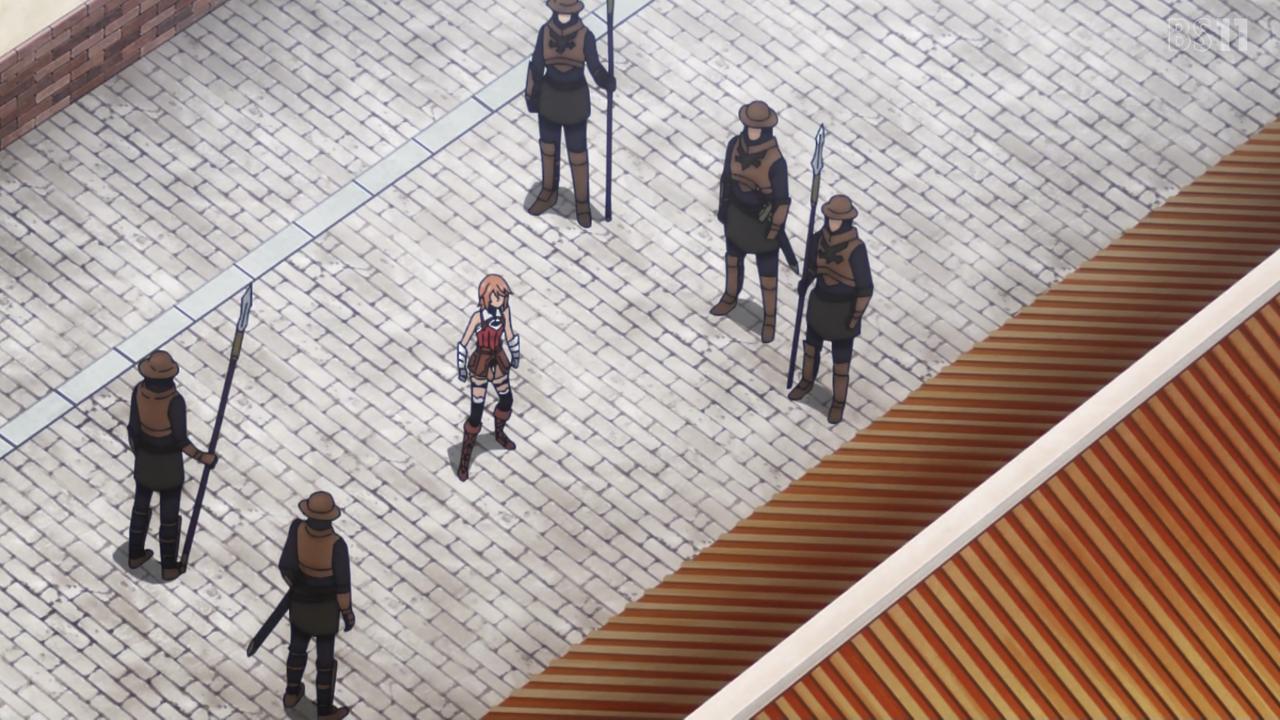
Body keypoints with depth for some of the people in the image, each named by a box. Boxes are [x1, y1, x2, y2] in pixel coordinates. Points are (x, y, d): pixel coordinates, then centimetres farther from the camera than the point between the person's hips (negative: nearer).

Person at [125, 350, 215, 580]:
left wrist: (135, 449, 11)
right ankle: (169, 567, 32)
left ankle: (136, 554, 46)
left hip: (144, 456, 4)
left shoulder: (139, 391, -22)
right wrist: (203, 458, -9)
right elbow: (181, 441, -25)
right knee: (169, 513, 17)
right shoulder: (175, 401, -34)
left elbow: (134, 428, -11)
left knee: (141, 504, 29)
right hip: (169, 460, -4)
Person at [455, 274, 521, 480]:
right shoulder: (478, 316, -27)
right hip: (480, 365, -6)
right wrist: (461, 368, -11)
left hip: (499, 363, 6)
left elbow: (509, 334, 7)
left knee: (506, 400, 26)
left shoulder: (504, 310, -11)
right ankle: (464, 459, 13)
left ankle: (499, 433, 58)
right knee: (476, 414, -1)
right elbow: (463, 342, -17)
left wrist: (516, 355, 19)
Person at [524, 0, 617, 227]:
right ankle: (548, 194, 42)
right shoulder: (545, 31, -13)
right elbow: (537, 65, -4)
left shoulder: (586, 36, -19)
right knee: (548, 145, 20)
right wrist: (530, 96, 1)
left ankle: (582, 203, 31)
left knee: (577, 154, 10)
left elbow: (595, 69, -13)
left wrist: (609, 83, -32)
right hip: (549, 96, 2)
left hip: (575, 100, -2)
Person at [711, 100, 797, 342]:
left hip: (764, 221, -5)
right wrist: (723, 207, 10)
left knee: (767, 273, 13)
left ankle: (770, 318, 36)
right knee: (733, 257, 28)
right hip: (737, 215, 5)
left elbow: (781, 199, -20)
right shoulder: (735, 145, -18)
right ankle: (730, 297, 56)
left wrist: (778, 231, -13)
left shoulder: (775, 161, -32)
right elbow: (727, 176, -1)